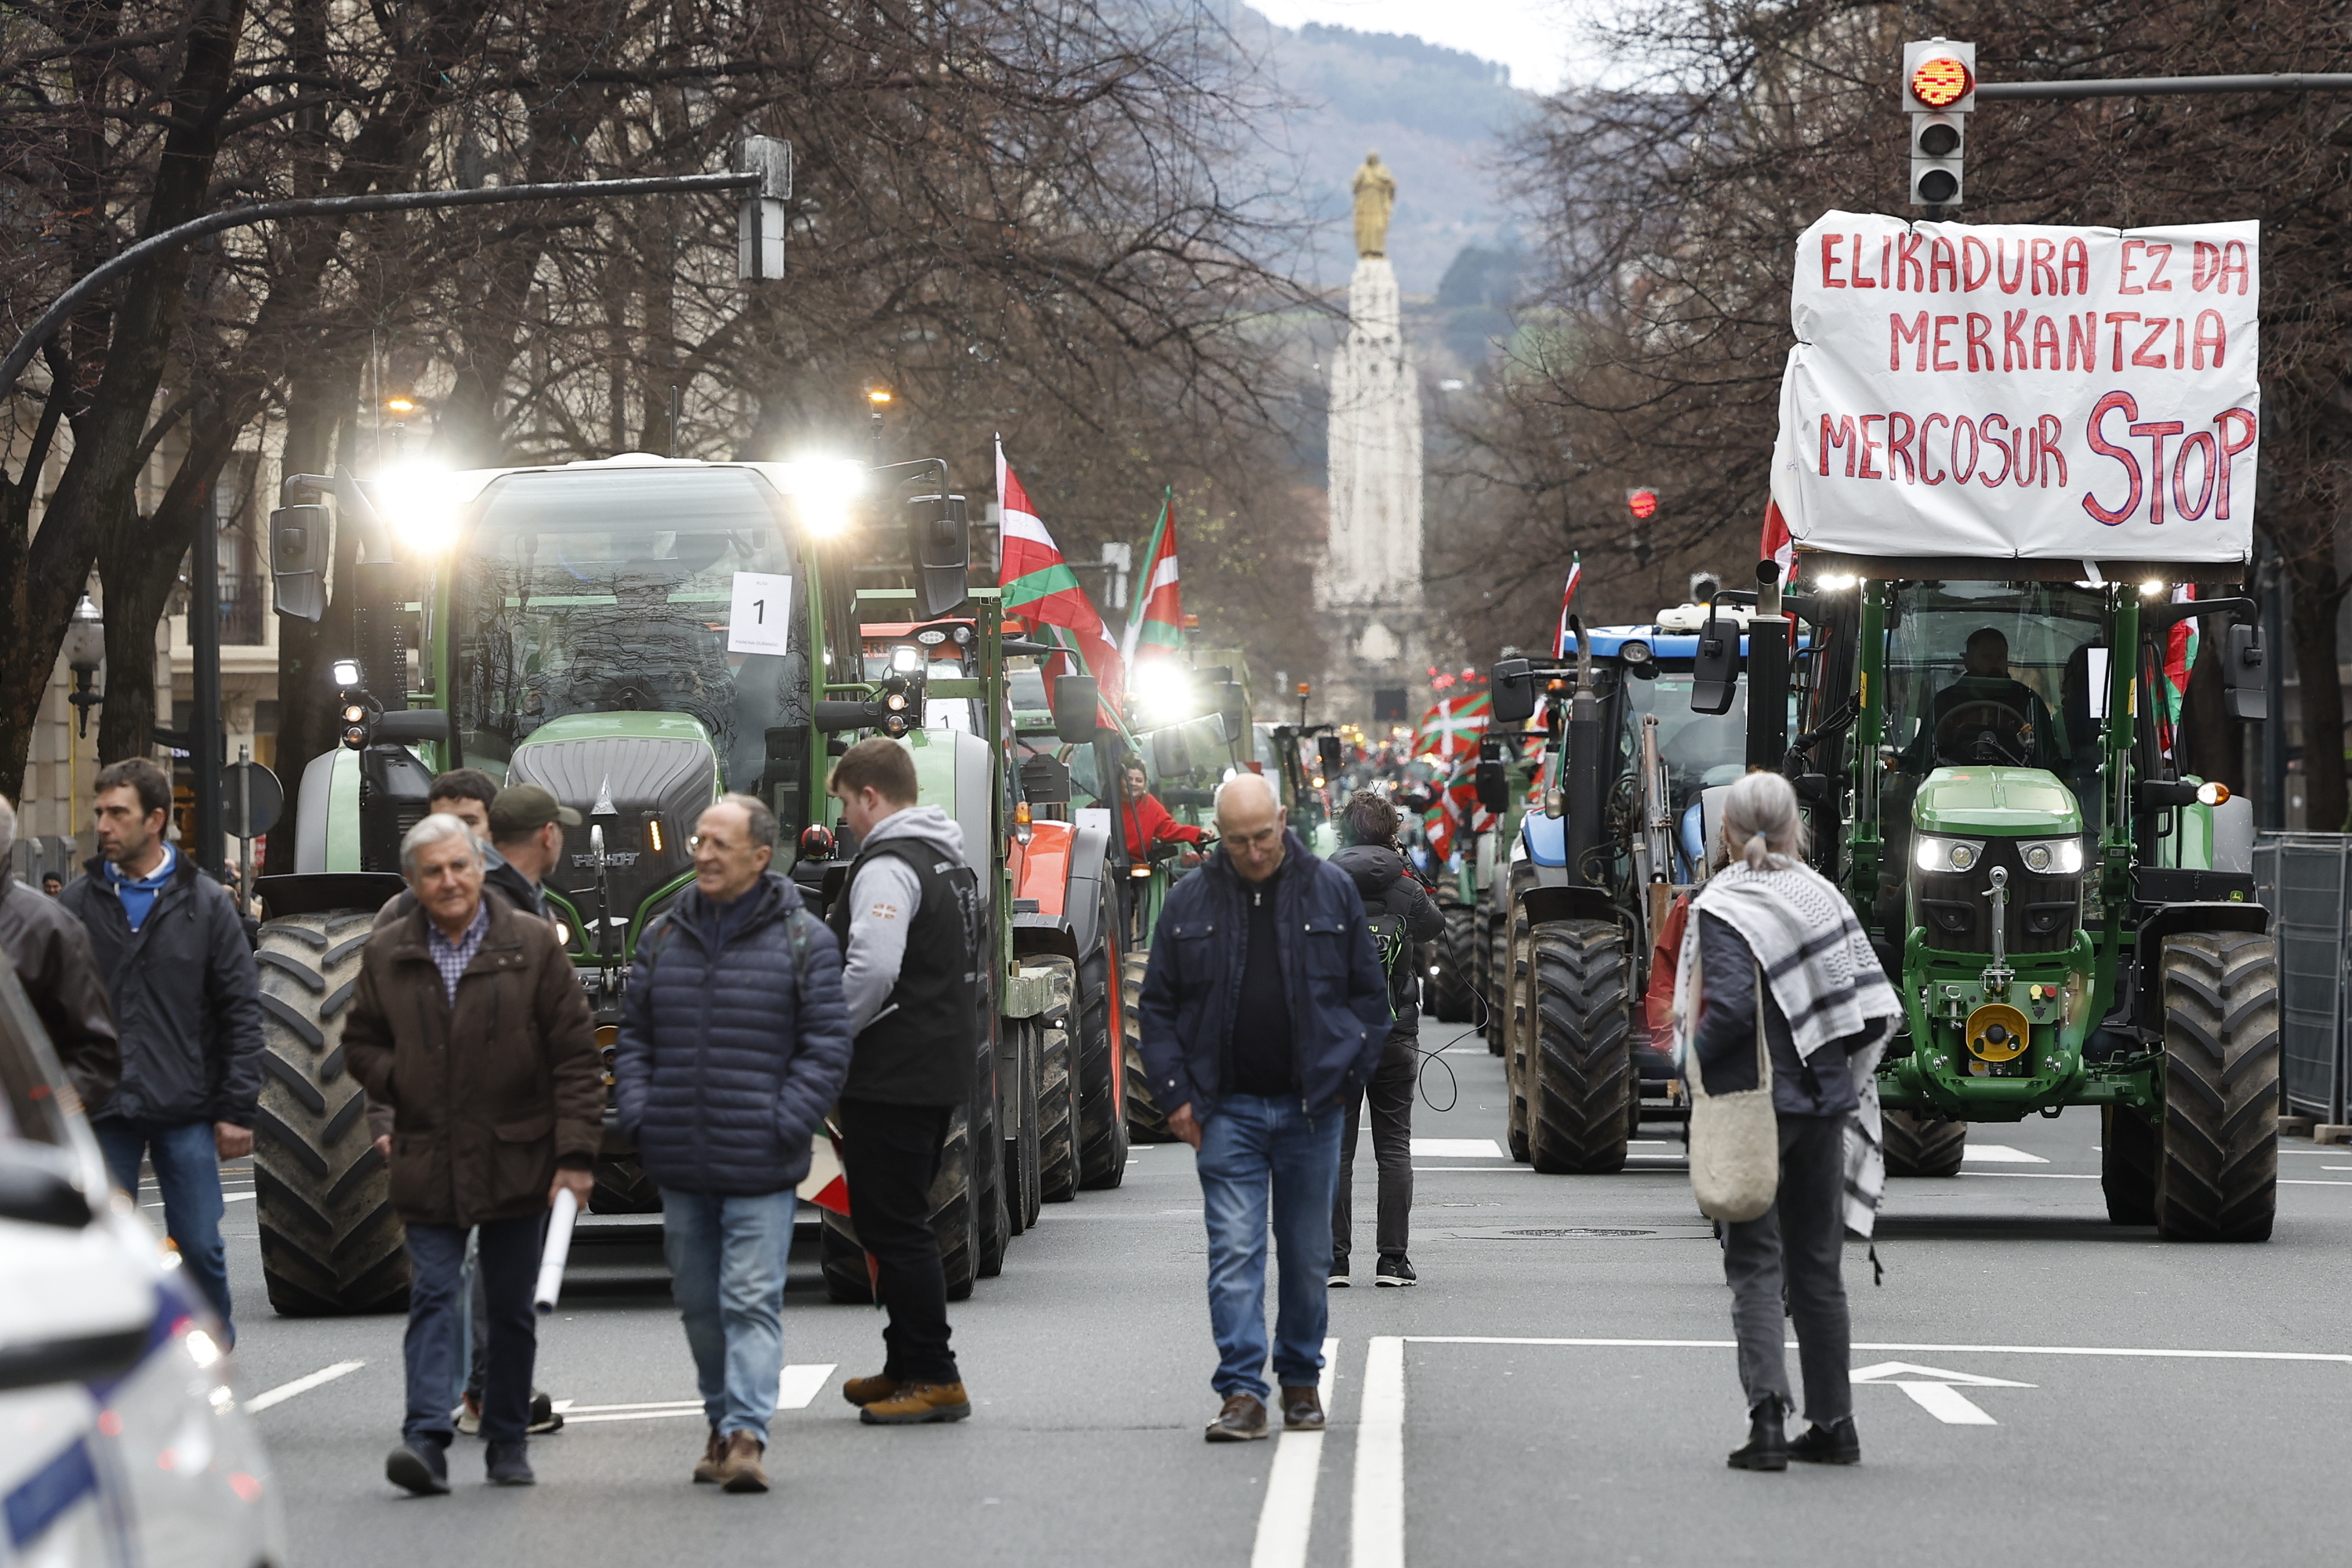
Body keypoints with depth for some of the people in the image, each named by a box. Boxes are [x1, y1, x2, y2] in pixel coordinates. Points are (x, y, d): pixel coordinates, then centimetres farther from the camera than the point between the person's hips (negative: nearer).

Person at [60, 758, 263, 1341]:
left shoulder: (204, 903, 2)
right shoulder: (79, 901, 5)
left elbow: (242, 1009, 2)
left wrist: (237, 1109, -3)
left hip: (187, 1112, -1)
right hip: (104, 1114, 1)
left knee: (200, 1247, 1)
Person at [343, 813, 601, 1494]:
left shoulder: (532, 945, -2)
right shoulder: (387, 954, 5)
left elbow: (576, 1054, -2)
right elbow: (360, 1043, 17)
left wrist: (576, 1154, -8)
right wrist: (398, 1083, -5)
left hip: (517, 1158, -1)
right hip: (428, 1164, 1)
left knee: (511, 1305, 8)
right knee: (432, 1296, -9)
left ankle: (508, 1439, 19)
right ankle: (426, 1438, -18)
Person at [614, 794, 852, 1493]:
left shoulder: (804, 942, -1)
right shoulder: (663, 938, 11)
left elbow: (826, 1047, -3)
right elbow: (633, 1036, 15)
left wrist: (782, 1127, -11)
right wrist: (640, 1118, 2)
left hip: (760, 1170, -5)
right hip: (680, 1168, 5)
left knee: (751, 1301, -11)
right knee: (700, 1304, 11)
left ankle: (747, 1435, -16)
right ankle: (722, 1423, 23)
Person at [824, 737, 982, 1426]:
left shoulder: (888, 867, -16)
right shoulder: (950, 862, 16)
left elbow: (871, 973, -27)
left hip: (892, 1077, -10)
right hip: (943, 1067, 10)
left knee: (893, 1226, -6)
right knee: (902, 1222, 18)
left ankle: (933, 1378, -7)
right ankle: (907, 1366, 24)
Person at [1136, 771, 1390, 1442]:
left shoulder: (1332, 892, 3)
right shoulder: (1189, 902, 3)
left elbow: (1369, 993, 8)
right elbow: (1157, 1004, 7)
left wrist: (1349, 1076, 0)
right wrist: (1175, 1093, -1)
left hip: (1310, 1109, 1)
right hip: (1227, 1109, 0)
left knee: (1308, 1255, 9)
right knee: (1234, 1250, -7)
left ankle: (1301, 1380, 22)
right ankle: (1242, 1393, -10)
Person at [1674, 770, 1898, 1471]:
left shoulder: (1722, 908, -11)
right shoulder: (1826, 898, 5)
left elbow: (1731, 1006, -23)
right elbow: (1874, 1005, 1)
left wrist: (1699, 1057, -6)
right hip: (1823, 1100, 5)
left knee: (1756, 1266, -2)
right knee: (1817, 1267, 13)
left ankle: (1767, 1412, -17)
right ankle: (1831, 1422, 16)